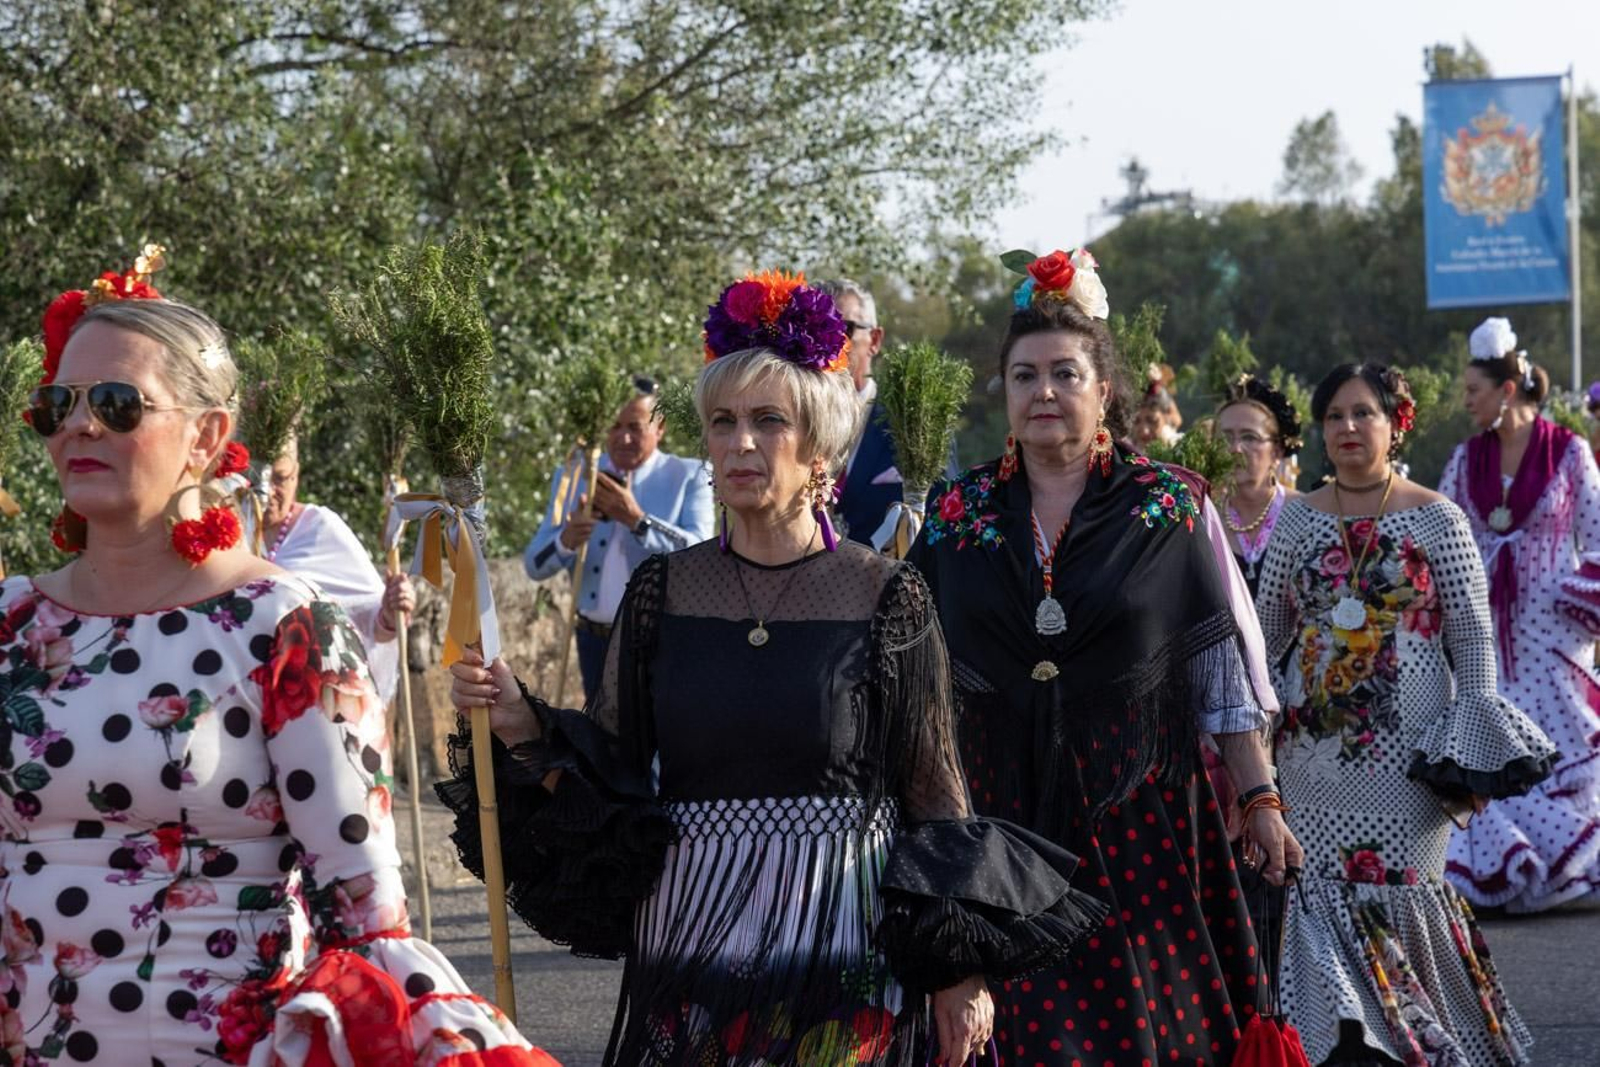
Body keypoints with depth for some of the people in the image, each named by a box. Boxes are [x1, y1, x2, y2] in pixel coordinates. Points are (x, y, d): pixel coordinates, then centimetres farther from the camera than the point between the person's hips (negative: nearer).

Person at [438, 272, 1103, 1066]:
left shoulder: (886, 598, -3)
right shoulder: (662, 591, 4)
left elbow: (931, 791, -1)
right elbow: (612, 770, 7)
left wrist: (959, 976, -4)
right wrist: (522, 728, -11)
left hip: (842, 958, -2)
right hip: (688, 947, 3)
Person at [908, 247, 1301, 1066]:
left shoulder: (1164, 509, -1)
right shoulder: (956, 514, 4)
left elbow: (1222, 667, 1)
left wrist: (1261, 800, -1)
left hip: (1139, 808, -1)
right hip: (1002, 807, 2)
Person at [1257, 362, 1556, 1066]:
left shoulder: (1434, 519, -1)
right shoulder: (1298, 520, 9)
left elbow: (1473, 637, -2)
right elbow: (1267, 632, 14)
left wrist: (1474, 744, -8)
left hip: (1405, 746, -3)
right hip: (1313, 748, 3)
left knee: (1397, 895, -7)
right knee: (1323, 895, -2)